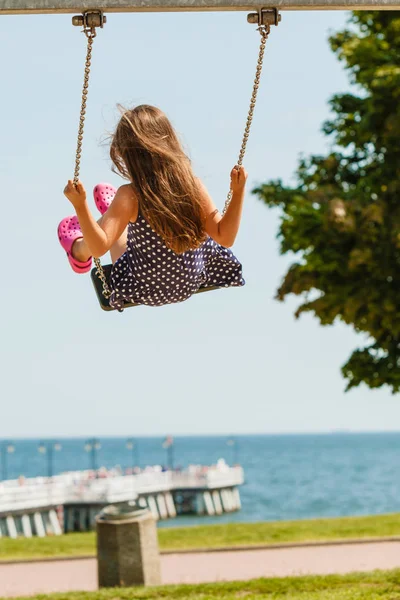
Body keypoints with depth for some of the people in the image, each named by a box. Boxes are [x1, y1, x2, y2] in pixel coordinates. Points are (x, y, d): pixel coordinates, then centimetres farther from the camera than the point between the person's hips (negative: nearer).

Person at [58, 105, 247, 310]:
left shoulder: (130, 196, -30)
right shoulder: (192, 185, -21)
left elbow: (99, 246, -36)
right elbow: (225, 237, -17)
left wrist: (80, 205, -39)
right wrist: (238, 192, -13)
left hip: (144, 291, -3)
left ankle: (79, 251, 50)